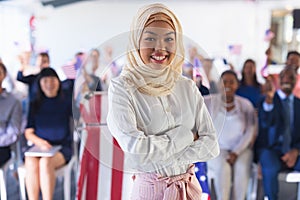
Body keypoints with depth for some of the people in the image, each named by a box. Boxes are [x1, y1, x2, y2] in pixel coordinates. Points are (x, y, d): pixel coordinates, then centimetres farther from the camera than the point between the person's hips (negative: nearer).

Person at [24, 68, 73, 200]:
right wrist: (40, 142, -11)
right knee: (31, 163, -32)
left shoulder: (66, 101, 9)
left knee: (45, 162, -35)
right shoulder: (35, 105, 14)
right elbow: (28, 132, 8)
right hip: (38, 147, 2)